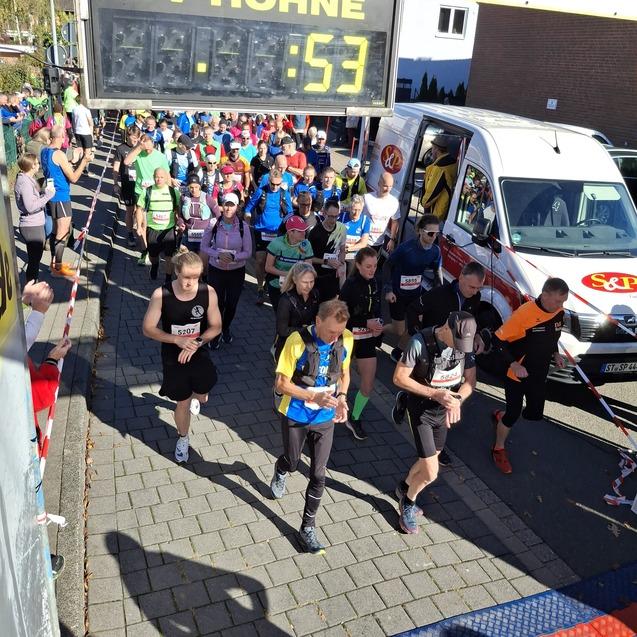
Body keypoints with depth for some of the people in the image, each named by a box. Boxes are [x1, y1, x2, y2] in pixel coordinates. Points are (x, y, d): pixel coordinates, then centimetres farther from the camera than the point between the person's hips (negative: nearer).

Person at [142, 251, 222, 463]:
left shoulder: (208, 293, -17)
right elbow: (148, 329, -14)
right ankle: (183, 439, 42)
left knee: (201, 396, 4)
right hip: (173, 358, -1)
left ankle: (195, 396, 45)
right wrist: (178, 340, -26)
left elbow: (216, 326, -7)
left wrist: (197, 342, -23)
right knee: (182, 403, 12)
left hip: (199, 354, 1)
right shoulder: (161, 295, -21)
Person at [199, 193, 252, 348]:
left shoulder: (243, 226, -12)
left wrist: (233, 257, -24)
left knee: (231, 304, 14)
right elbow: (204, 246, -3)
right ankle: (216, 334, 28)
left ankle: (226, 328, 44)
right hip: (216, 271, -1)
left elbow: (248, 252, -7)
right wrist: (218, 254, -20)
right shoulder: (213, 224, -12)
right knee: (217, 303, 2)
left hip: (237, 272, 1)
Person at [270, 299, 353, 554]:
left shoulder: (346, 340, -12)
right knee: (292, 463, 20)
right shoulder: (298, 341, -24)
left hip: (325, 418, 2)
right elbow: (281, 384, -18)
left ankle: (308, 527, 26)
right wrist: (314, 397, -29)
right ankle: (280, 472, 58)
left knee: (318, 475, 7)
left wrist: (342, 397, -14)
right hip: (295, 417, -2)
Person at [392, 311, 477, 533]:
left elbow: (470, 380, -3)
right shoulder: (420, 342, -27)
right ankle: (408, 502, 25)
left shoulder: (465, 344, -11)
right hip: (421, 411, -6)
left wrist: (457, 400, -24)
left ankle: (404, 488, 50)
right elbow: (399, 378, -21)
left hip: (444, 412, 6)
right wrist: (435, 394, -27)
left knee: (430, 458, 22)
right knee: (430, 472, -6)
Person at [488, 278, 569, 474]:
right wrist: (514, 364, -26)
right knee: (513, 415, 2)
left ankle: (500, 416, 42)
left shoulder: (559, 312, -5)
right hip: (517, 375, -7)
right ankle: (499, 449, 27)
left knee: (535, 414, 13)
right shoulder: (525, 313, -27)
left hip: (539, 375, 7)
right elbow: (498, 340, -22)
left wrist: (555, 354, 1)